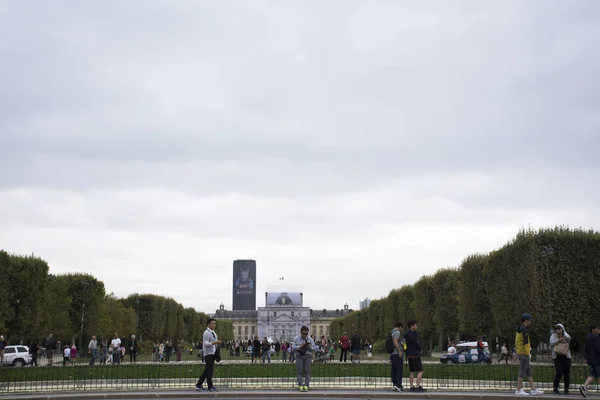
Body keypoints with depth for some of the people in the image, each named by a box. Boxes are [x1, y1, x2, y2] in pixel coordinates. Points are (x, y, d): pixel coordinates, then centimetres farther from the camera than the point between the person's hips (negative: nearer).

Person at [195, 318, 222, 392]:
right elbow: (206, 343, -20)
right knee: (209, 370, -6)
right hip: (208, 353, -9)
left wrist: (218, 342, 9)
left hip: (213, 353, 9)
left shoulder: (214, 333, 17)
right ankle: (210, 386, 0)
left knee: (207, 370, 11)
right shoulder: (206, 333, -12)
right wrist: (215, 342, -29)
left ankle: (199, 385, 17)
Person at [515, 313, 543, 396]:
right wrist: (527, 354, -17)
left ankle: (533, 389, 16)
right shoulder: (524, 330, -16)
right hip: (524, 354, -10)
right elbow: (525, 343, -21)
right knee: (522, 372, -4)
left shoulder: (519, 329, 15)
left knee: (529, 372, 13)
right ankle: (518, 390, -1)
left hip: (520, 353, 10)